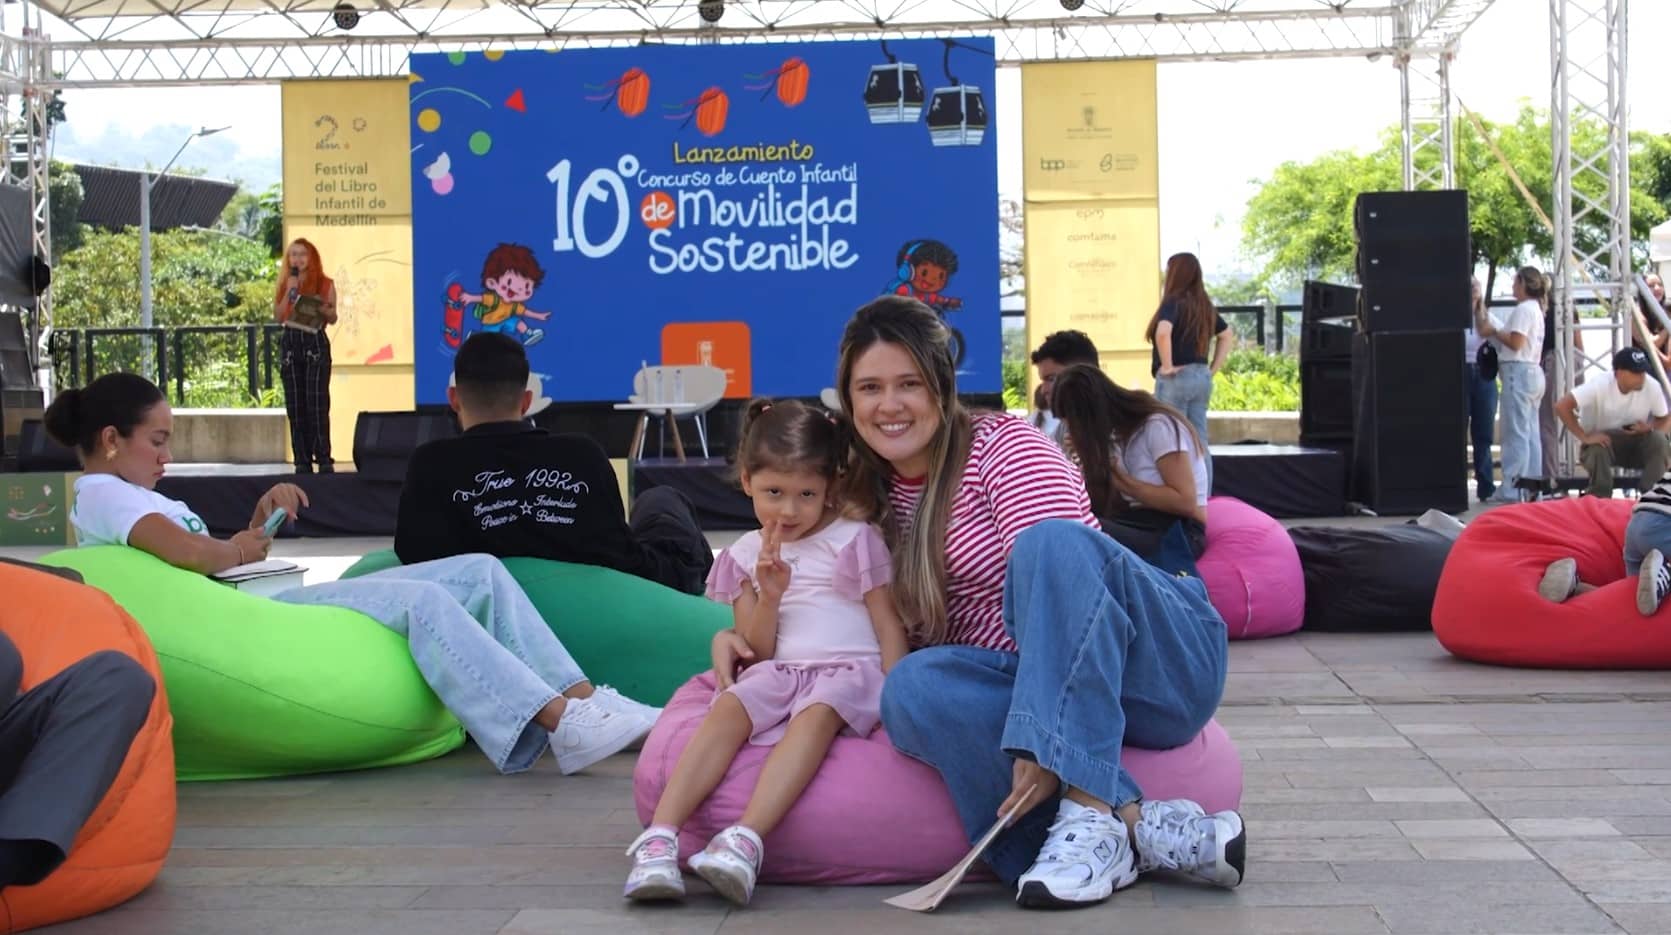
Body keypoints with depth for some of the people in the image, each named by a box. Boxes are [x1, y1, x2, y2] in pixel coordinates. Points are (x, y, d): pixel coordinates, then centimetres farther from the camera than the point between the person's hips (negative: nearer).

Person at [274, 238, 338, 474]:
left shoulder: (325, 284, 3)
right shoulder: (284, 283, 10)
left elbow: (333, 319, 7)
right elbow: (278, 316, 1)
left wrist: (325, 310, -14)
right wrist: (289, 292, -8)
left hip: (316, 344, -3)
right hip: (290, 344, 3)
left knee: (317, 403, -9)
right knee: (295, 406, 1)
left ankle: (324, 459, -7)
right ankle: (302, 461, 4)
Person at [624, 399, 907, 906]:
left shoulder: (854, 540, 6)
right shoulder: (747, 555, 15)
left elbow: (889, 625, 2)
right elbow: (757, 650, 11)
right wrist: (769, 595, -7)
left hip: (852, 670, -3)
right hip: (780, 672, 3)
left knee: (817, 712, -36)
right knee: (728, 708, -28)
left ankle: (746, 840, -53)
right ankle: (659, 837, -40)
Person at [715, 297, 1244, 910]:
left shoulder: (1004, 447, -7)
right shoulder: (871, 497, 12)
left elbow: (1063, 563, -21)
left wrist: (1048, 746, -32)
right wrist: (739, 634, 4)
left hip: (1163, 662, -4)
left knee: (1050, 541, -34)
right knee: (915, 687, -28)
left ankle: (1092, 814, -41)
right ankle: (1143, 829, -33)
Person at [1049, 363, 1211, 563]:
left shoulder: (1158, 426, -9)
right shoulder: (1118, 434, 14)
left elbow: (1186, 503, -16)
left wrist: (1121, 480, -14)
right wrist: (1086, 454, 2)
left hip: (1178, 535, -7)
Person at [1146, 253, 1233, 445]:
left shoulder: (1173, 302, -12)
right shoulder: (1204, 305, 11)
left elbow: (1162, 333, -31)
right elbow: (1228, 336, 23)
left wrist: (1167, 366, -20)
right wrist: (1213, 369, 17)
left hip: (1175, 378, -7)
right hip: (1201, 377, 8)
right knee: (1199, 441, 10)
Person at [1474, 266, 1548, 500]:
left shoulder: (1523, 309, -10)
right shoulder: (1535, 309, 22)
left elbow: (1516, 342, -19)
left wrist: (1494, 331, -6)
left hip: (1519, 372, -10)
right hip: (1533, 372, 10)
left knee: (1516, 433, -10)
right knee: (1530, 433, 10)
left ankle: (1512, 488, -10)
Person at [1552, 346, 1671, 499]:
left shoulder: (1652, 387, -16)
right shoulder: (1599, 386, -25)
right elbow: (1561, 406, -30)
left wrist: (1650, 428, -24)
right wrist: (1584, 437, -32)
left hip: (1634, 444, 3)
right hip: (1601, 441, -3)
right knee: (1598, 450, -36)